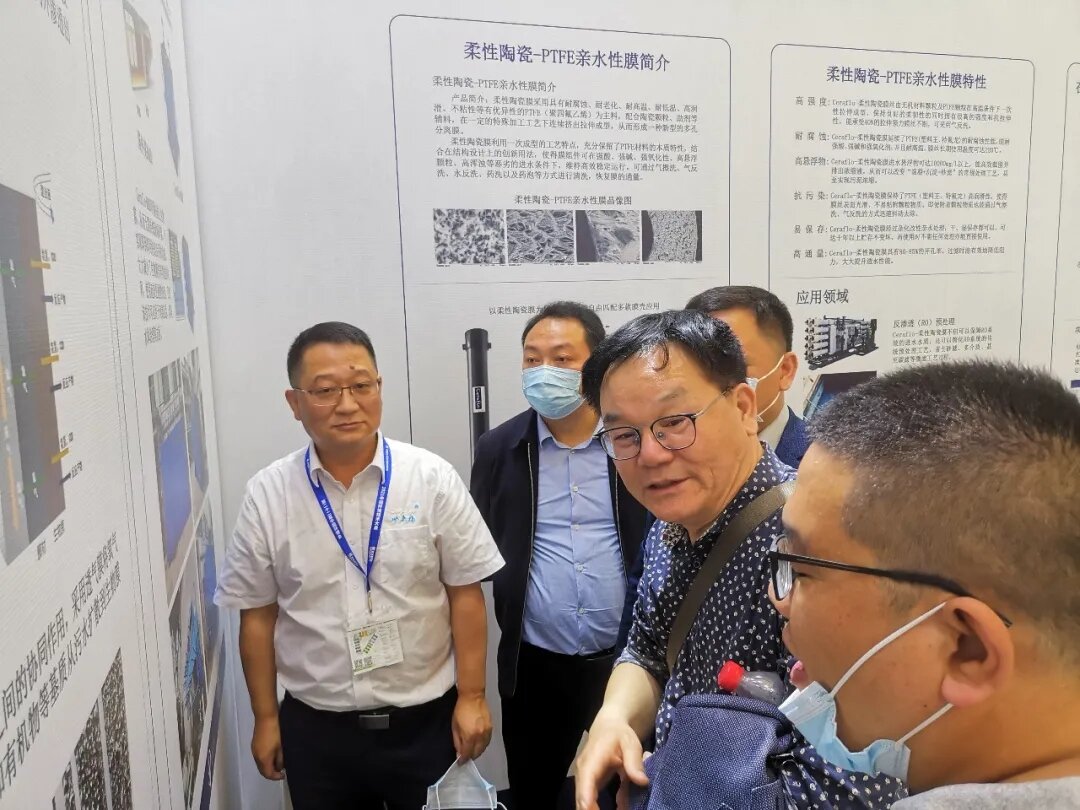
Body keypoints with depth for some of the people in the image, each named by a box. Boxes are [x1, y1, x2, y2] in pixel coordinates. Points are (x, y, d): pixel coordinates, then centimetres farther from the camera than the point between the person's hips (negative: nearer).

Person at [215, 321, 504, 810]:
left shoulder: (432, 479, -10)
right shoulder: (267, 495, -7)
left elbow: (465, 594, -6)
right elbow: (258, 616, 0)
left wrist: (472, 698, -5)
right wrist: (265, 718, 4)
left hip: (425, 719, 0)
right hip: (315, 728, 1)